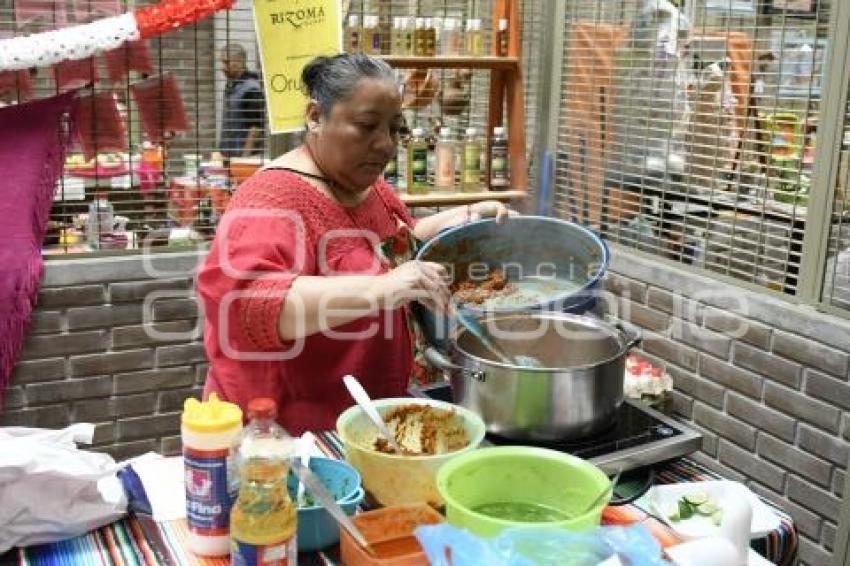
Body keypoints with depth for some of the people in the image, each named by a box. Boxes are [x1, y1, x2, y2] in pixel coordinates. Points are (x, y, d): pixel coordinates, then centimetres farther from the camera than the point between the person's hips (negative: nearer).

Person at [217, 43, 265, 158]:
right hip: (228, 155, 8)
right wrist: (222, 151, 15)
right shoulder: (229, 86, 14)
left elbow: (257, 126, -16)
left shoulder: (251, 89, -12)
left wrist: (246, 154, -19)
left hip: (243, 155, -8)